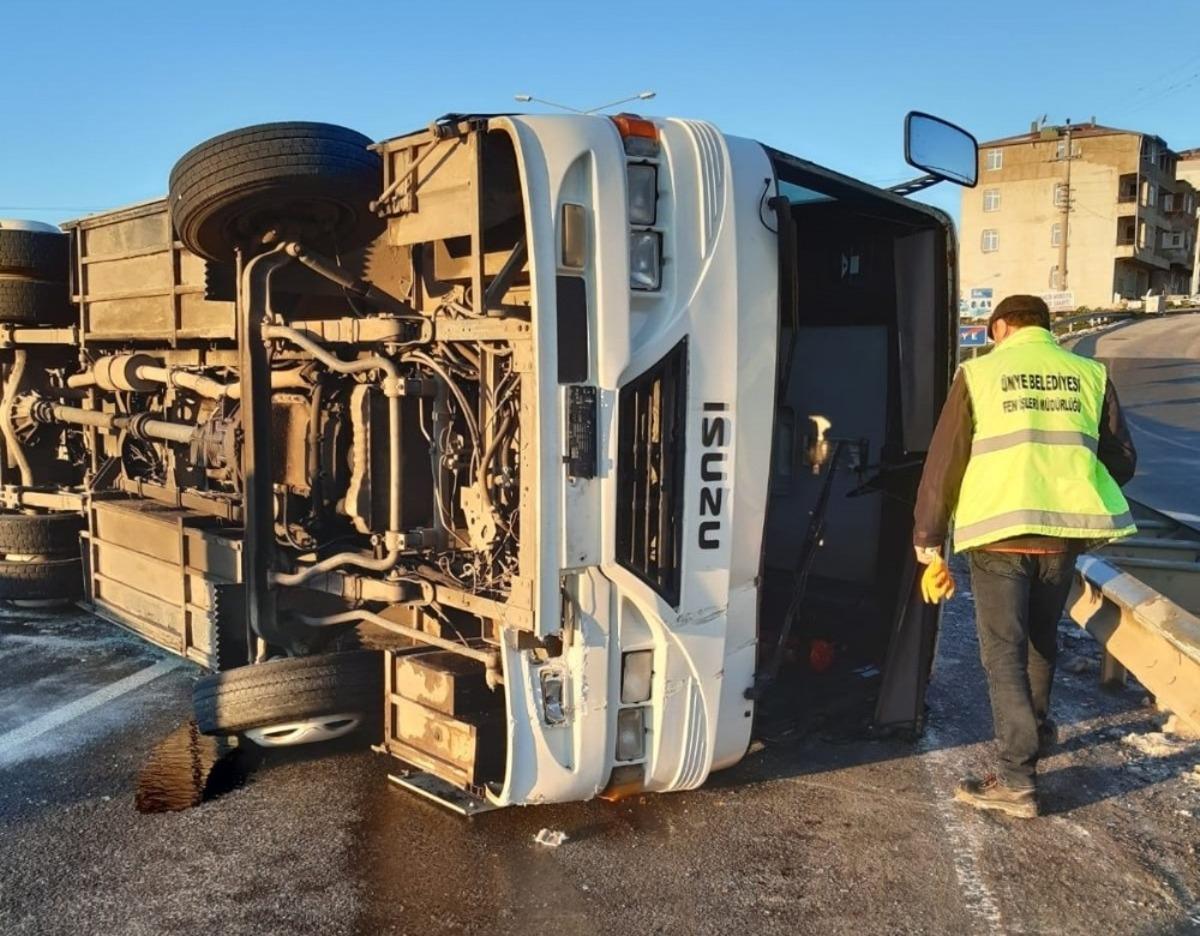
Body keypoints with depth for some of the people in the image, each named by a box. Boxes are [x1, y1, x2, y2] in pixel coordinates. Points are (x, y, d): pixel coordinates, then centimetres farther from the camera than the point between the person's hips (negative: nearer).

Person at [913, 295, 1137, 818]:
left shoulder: (979, 373, 1)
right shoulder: (1089, 374, 9)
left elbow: (943, 463, -1)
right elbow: (1122, 460, 11)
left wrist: (928, 539, 6)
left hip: (999, 532, -4)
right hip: (1064, 531, 4)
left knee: (1004, 653, 1)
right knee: (1041, 639, 24)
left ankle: (1017, 779, -1)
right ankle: (1035, 731, 43)